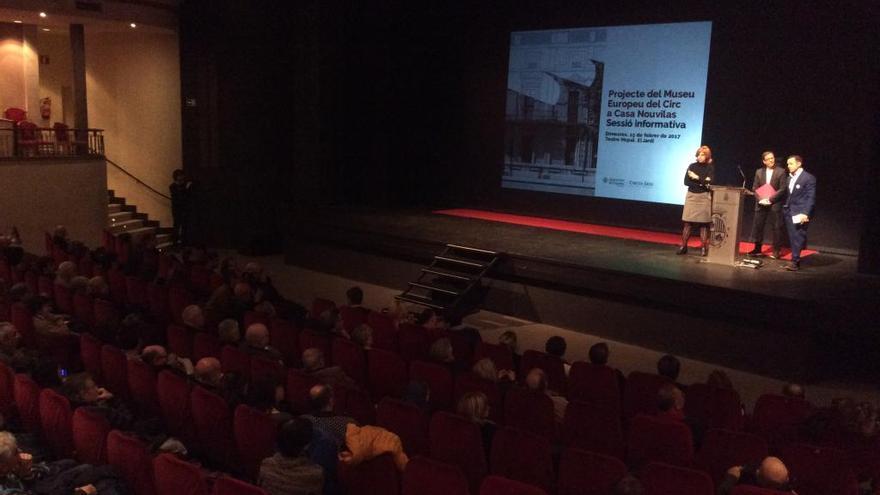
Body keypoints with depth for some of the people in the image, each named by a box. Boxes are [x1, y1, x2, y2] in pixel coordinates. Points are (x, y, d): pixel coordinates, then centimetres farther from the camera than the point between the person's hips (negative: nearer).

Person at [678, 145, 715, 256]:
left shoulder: (710, 167, 1)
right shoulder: (692, 166, 6)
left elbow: (709, 183, -11)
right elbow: (686, 182, -2)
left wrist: (697, 178, -11)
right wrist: (701, 183, -11)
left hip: (704, 197, -2)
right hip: (691, 196, 2)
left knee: (703, 223, 0)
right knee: (687, 223, 2)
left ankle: (703, 248, 4)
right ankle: (683, 246, 5)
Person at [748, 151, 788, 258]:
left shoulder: (781, 172, -3)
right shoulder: (759, 172, 8)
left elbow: (782, 189, -7)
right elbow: (755, 188, 7)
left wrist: (770, 199, -15)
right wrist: (760, 199, -9)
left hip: (775, 204, -4)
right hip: (761, 203, 4)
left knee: (776, 227, 0)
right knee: (757, 225, 6)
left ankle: (776, 250, 6)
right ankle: (757, 248, 17)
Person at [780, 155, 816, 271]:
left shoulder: (809, 178, -6)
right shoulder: (790, 177, 15)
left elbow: (811, 197, -11)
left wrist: (805, 213, -19)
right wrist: (785, 208, 8)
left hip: (800, 213, -7)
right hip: (789, 212, 7)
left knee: (798, 238, -9)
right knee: (792, 238, 6)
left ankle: (795, 262, -8)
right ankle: (795, 260, 11)